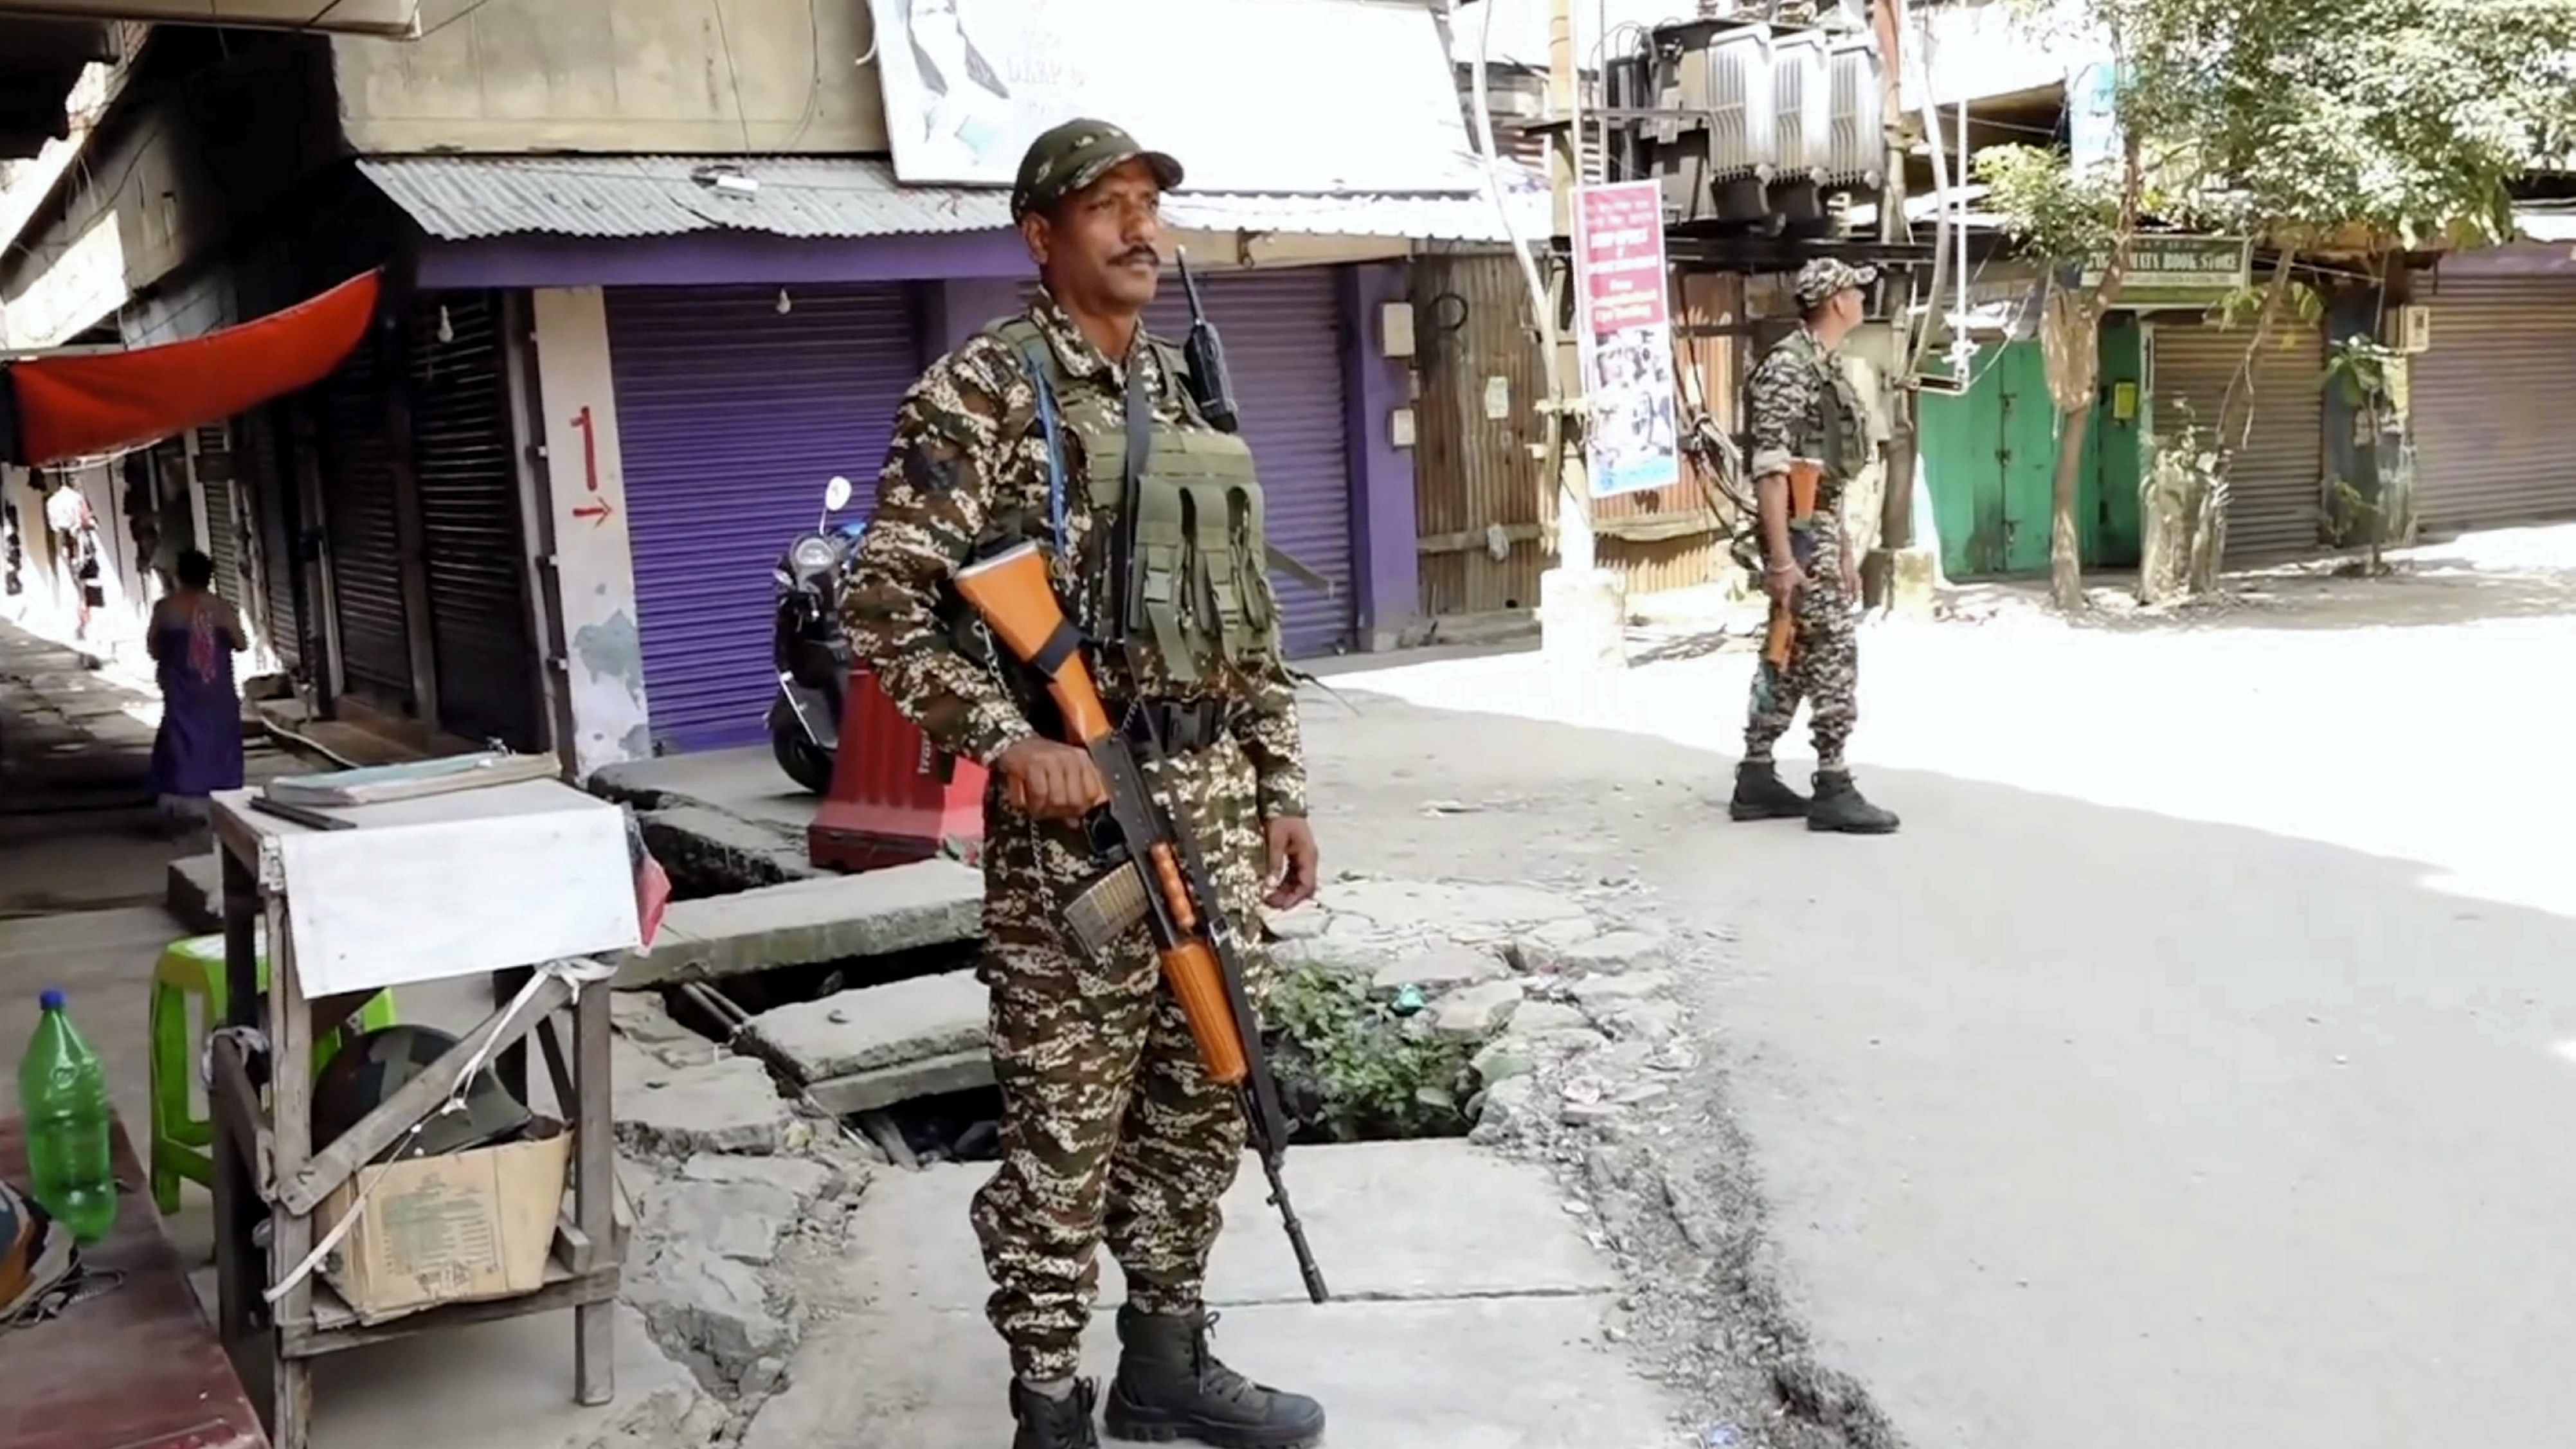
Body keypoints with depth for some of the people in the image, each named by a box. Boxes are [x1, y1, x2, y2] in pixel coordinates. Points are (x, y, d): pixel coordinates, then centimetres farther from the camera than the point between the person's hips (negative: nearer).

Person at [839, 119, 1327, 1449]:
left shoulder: (1188, 396, 15)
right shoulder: (979, 391, -6)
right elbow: (882, 603, -11)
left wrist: (1281, 787, 14)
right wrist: (1010, 742, -20)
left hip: (1213, 801, 7)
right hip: (1071, 809, -7)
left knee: (1203, 1095, 14)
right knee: (1064, 1125, 0)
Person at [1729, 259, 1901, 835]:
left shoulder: (1827, 365, 16)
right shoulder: (1789, 365, -15)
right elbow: (1771, 468, -21)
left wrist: (1844, 549, 22)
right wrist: (1782, 559, -24)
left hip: (1821, 528, 10)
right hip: (1797, 530, -10)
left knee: (1791, 656, 11)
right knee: (1834, 652, -9)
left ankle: (1756, 780, 16)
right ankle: (1833, 788, -4)